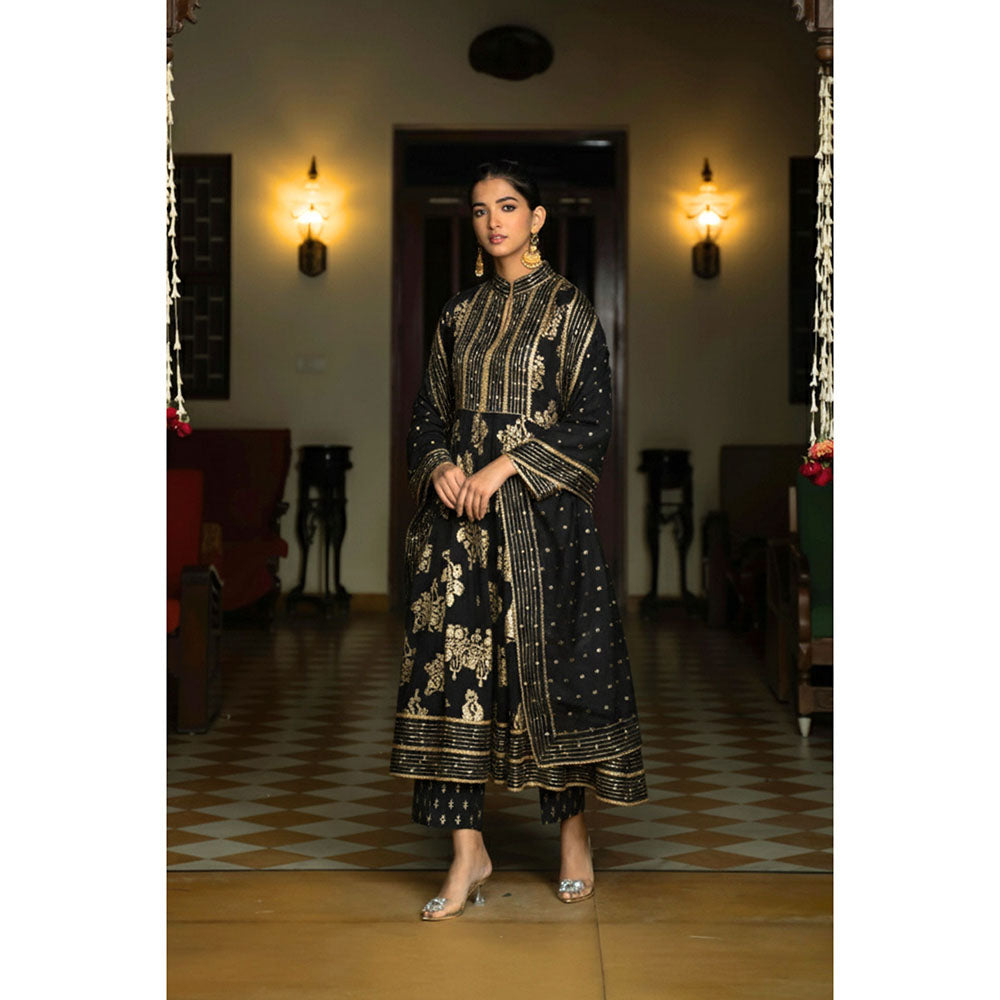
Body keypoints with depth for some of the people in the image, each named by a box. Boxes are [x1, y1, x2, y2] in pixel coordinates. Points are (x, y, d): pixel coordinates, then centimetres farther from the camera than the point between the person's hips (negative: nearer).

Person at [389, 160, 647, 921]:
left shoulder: (569, 310, -1)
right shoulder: (460, 314, 13)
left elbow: (592, 422, -7)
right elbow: (431, 410, 16)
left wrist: (505, 467, -15)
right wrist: (441, 465, -5)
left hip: (540, 509, -4)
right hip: (460, 509, 5)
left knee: (545, 658, -1)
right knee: (451, 661, -2)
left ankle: (574, 832, 18)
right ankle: (469, 852, 4)